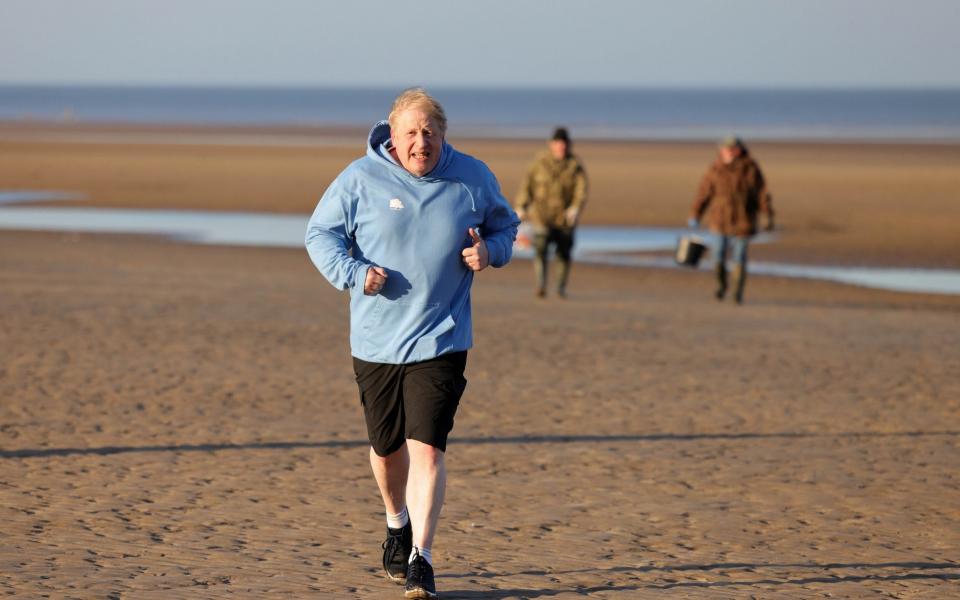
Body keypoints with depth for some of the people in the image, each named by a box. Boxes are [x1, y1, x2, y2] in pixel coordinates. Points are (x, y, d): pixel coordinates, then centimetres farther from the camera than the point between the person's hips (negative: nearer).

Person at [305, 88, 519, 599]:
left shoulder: (473, 179, 0)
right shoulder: (361, 179, -5)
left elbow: (505, 226, 17)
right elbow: (320, 233, 2)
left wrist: (490, 250, -6)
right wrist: (353, 272, -15)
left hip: (441, 341, -1)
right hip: (375, 341, 1)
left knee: (427, 448, -13)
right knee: (387, 447, 15)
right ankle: (398, 524, 44)